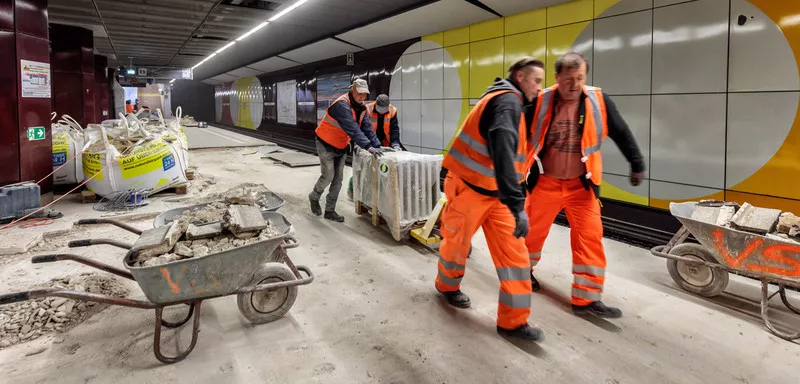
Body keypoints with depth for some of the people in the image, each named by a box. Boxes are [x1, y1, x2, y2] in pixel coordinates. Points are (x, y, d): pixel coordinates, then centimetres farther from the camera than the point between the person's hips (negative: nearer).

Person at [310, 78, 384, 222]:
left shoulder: (361, 108, -2)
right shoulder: (342, 105, -29)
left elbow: (367, 128, -7)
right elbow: (353, 129, -39)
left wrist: (377, 146, -20)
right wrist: (368, 147, -44)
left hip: (341, 147, 8)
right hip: (326, 145, -7)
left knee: (337, 179, 6)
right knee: (328, 176, -4)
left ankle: (330, 210, 15)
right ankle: (314, 197, 26)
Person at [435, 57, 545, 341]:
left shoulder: (509, 101, 12)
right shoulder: (508, 100, -20)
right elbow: (503, 152, -35)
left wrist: (515, 198, 23)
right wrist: (517, 205, -42)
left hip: (493, 192, 9)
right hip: (469, 189, -9)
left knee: (513, 251, 0)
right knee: (457, 242, 13)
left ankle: (513, 321, 5)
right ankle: (447, 285, 43)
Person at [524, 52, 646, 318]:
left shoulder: (598, 101, -6)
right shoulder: (540, 102, -11)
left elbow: (621, 134, 5)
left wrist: (637, 165, 7)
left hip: (581, 185, 1)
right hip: (545, 183, -1)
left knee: (589, 238, -4)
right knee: (531, 232, 12)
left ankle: (587, 299, 4)